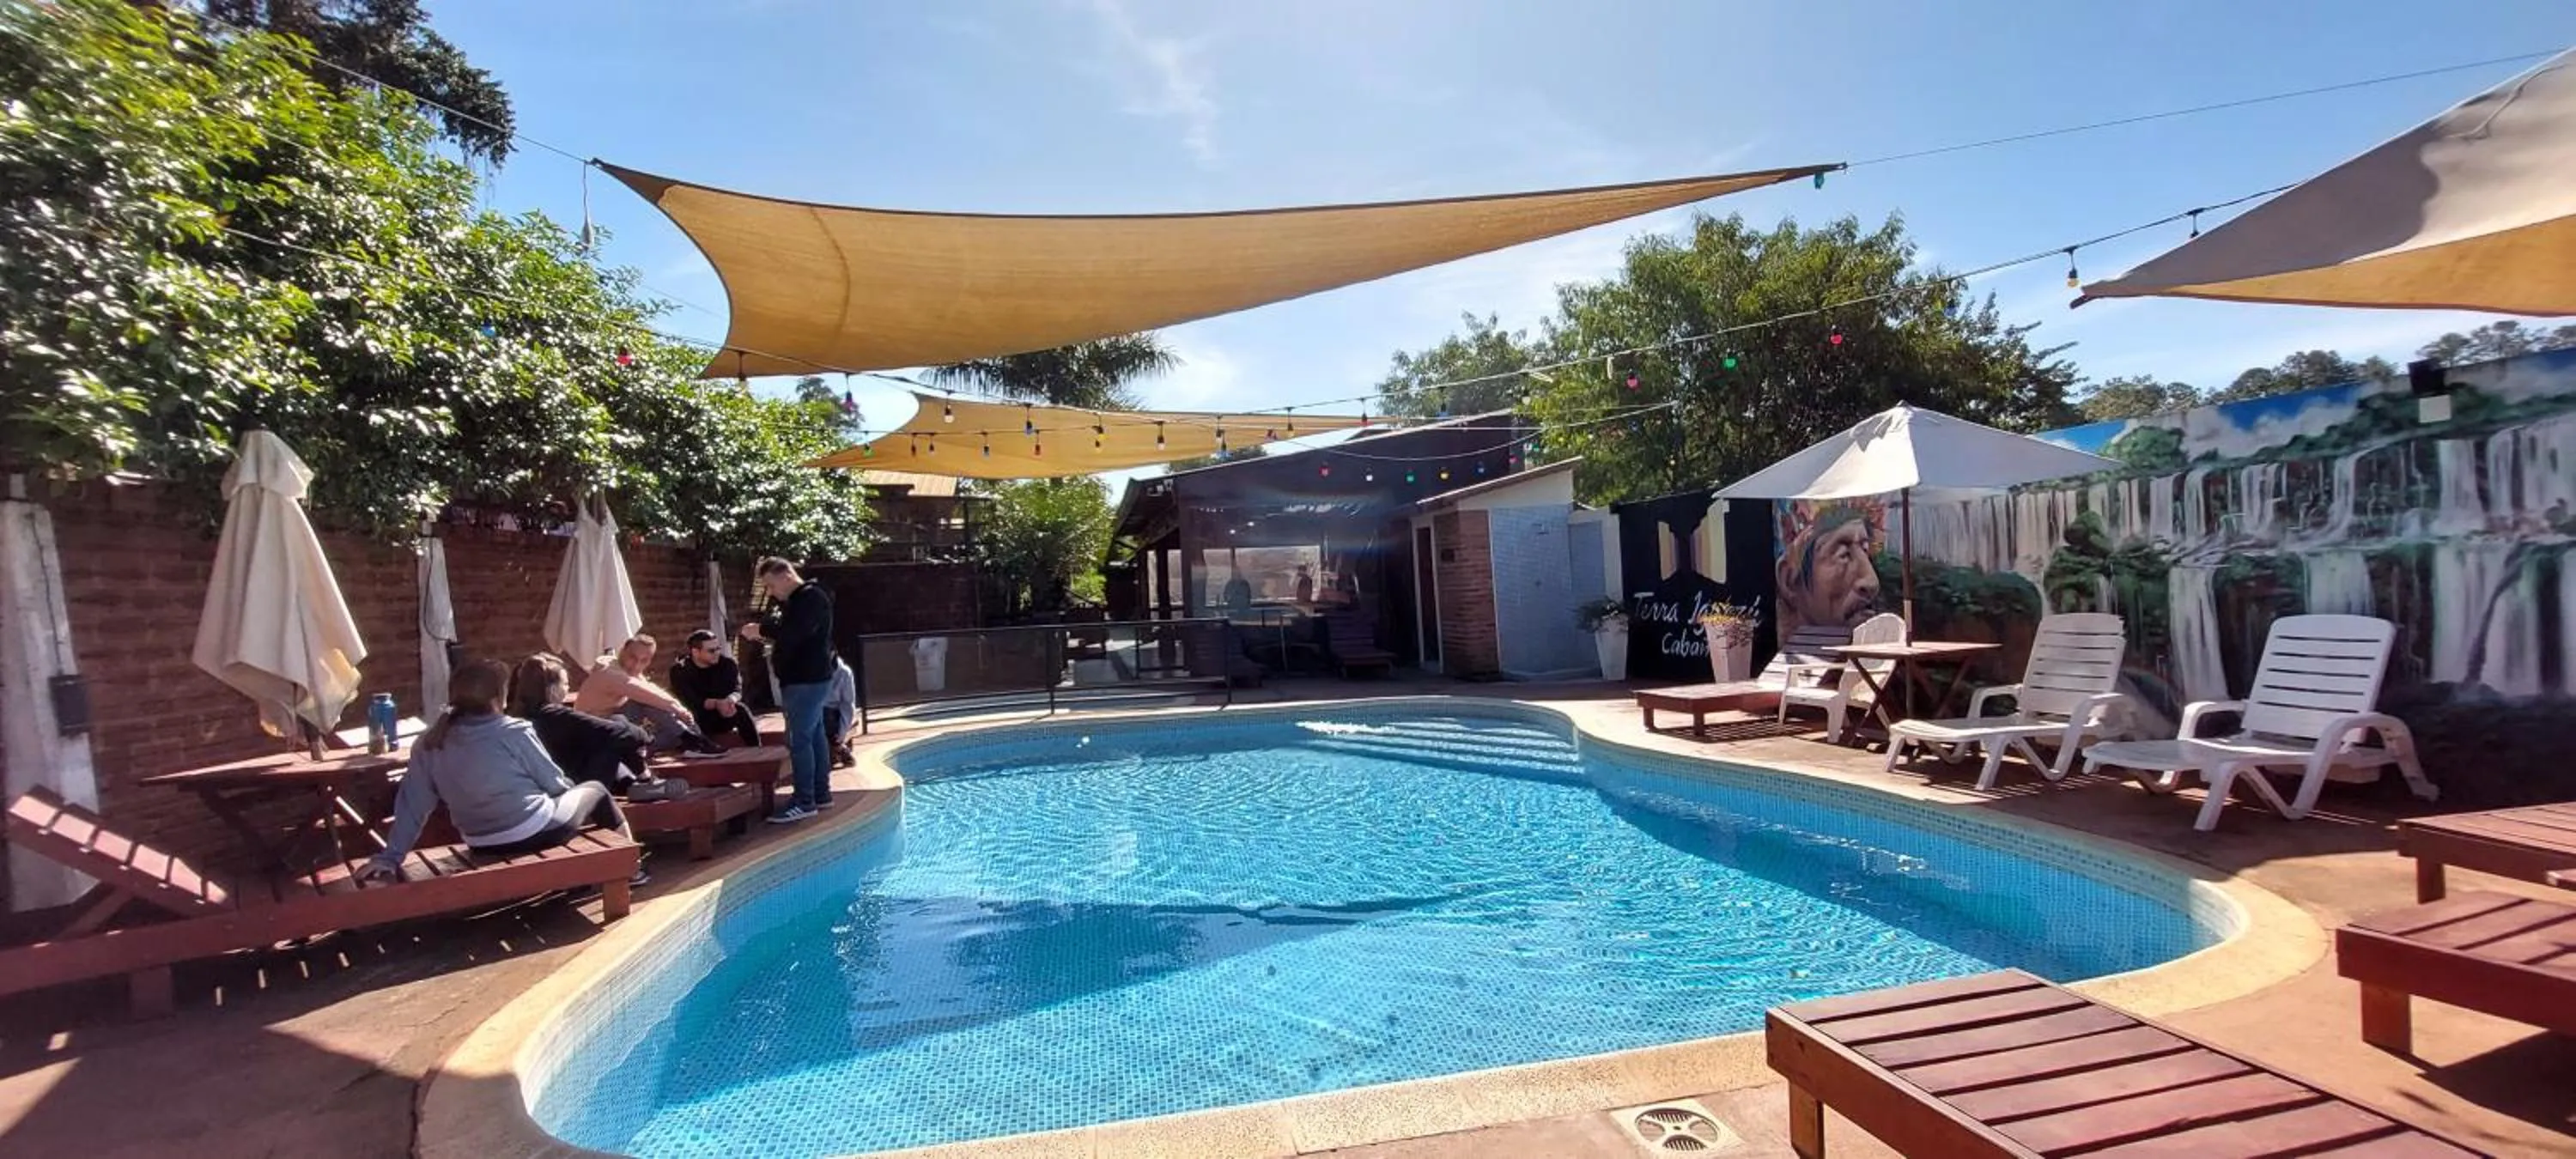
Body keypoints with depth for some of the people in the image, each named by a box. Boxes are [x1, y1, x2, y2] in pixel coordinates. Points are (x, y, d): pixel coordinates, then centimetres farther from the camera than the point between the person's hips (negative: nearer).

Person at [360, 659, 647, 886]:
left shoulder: (429, 744, -3)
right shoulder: (514, 732, -17)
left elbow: (412, 804, 0)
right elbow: (554, 783, -7)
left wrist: (390, 857, 6)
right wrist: (571, 789, 15)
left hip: (483, 846, 6)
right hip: (534, 835, -6)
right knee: (594, 790, 21)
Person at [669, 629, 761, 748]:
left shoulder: (728, 664, -4)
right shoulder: (679, 670, -10)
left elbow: (737, 690, -15)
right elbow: (690, 701, -22)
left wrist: (730, 701, -41)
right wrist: (716, 704, -40)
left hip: (724, 717, 1)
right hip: (697, 722, -1)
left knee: (741, 709, -30)